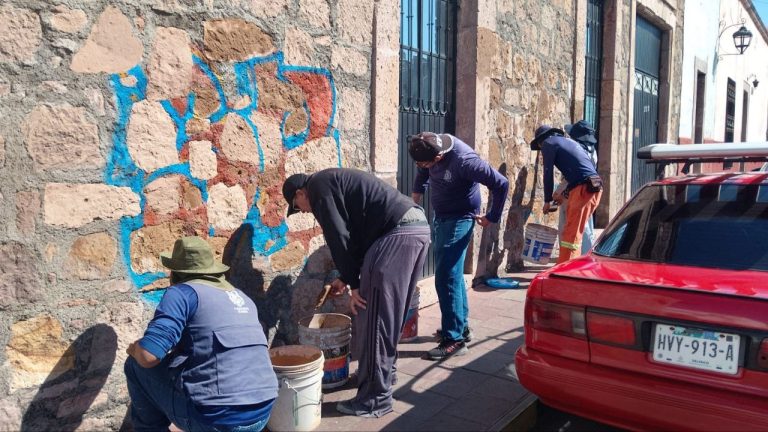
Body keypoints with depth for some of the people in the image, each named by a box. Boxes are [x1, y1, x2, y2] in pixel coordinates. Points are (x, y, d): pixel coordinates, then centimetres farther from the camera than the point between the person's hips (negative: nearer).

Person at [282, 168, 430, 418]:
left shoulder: (319, 186, 1)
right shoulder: (333, 182, 29)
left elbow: (339, 237, -7)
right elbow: (356, 233, 31)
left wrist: (353, 284, -3)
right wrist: (347, 278, 34)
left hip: (399, 233, -10)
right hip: (418, 227, 10)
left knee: (374, 319, -4)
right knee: (389, 313, 21)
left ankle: (376, 399, 5)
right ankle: (385, 372, 34)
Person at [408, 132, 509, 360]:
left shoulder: (464, 160, -30)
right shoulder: (432, 147, -7)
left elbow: (501, 184, -23)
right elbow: (422, 174, 15)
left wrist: (492, 217, -13)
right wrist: (415, 198, 9)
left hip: (458, 220, -8)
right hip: (440, 217, 8)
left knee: (446, 278, -11)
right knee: (453, 274, 16)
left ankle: (454, 339, -3)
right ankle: (462, 327, 29)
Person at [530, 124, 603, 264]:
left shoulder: (548, 143, 6)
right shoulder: (569, 141, 30)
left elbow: (548, 173, 0)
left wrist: (547, 200, 8)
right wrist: (566, 193, 31)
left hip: (582, 187, -8)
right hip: (596, 186, 8)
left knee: (571, 231, -6)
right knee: (576, 231, 15)